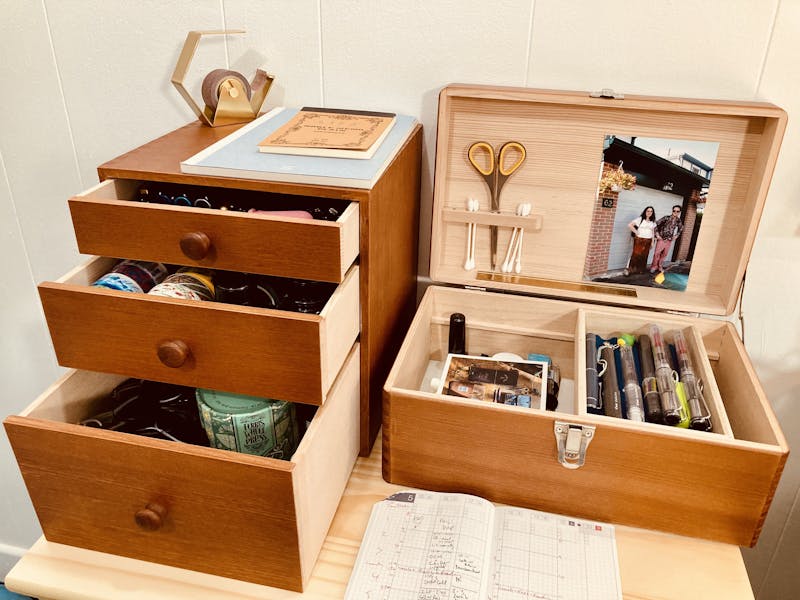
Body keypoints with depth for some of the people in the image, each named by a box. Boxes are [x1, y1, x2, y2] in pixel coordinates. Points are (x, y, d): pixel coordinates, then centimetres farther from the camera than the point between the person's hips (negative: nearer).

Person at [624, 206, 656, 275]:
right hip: (639, 240, -5)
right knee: (635, 254, -6)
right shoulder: (640, 219, -5)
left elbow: (652, 232, 15)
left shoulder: (653, 222, 11)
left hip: (648, 241, 5)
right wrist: (636, 232, -11)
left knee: (644, 256, 9)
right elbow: (629, 225, -13)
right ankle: (629, 269, -1)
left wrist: (652, 242, 11)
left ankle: (641, 269, 20)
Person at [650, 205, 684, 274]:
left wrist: (676, 236, 12)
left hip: (669, 240, 4)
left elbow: (681, 229, 22)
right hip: (661, 239, -4)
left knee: (664, 254, 11)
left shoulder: (678, 221, 1)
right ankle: (654, 266, 13)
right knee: (657, 253, -2)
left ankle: (660, 266, 26)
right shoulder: (666, 218, -13)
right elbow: (656, 224, -12)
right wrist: (657, 234, -12)